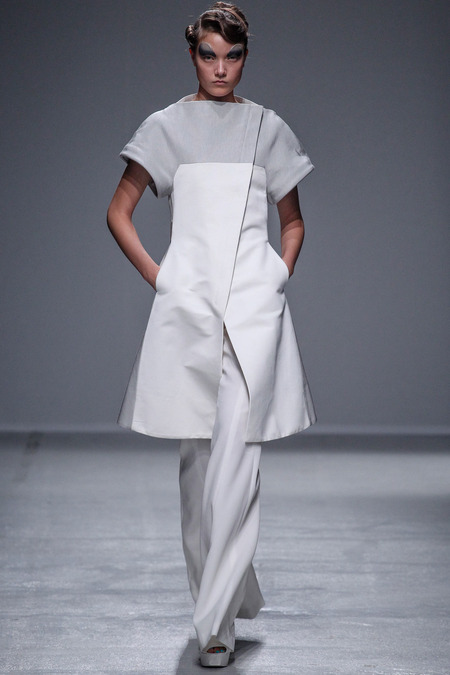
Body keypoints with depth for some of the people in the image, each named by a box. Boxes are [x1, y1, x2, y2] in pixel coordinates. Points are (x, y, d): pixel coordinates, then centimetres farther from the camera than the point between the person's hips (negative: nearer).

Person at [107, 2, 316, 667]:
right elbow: (119, 213, 11)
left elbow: (293, 221, 19)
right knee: (197, 458, 7)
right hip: (186, 305, 1)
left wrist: (281, 279, 5)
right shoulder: (165, 126, 7)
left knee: (236, 458, -10)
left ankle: (217, 620, -9)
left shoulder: (269, 128, 9)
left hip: (254, 304, -1)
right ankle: (232, 591, 24)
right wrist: (156, 277, 2)